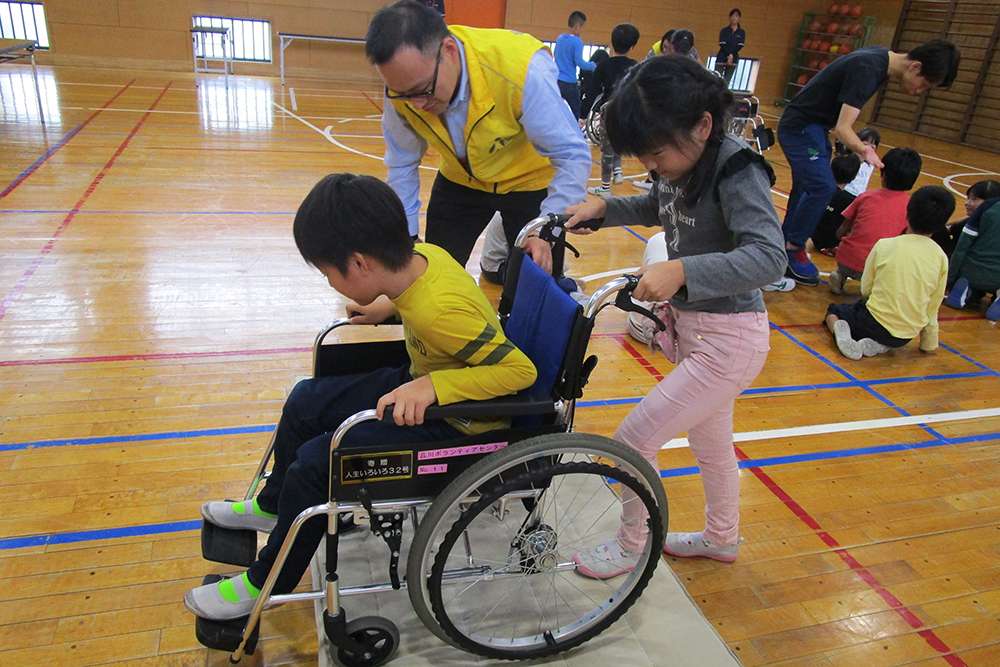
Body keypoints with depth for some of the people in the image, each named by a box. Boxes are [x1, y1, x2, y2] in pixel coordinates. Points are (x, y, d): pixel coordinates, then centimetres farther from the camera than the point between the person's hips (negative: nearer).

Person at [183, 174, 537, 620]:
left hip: (457, 425, -9)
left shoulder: (441, 312, -36)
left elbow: (521, 369, -31)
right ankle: (273, 506, 42)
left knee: (314, 464, -12)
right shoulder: (423, 255, -11)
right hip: (420, 383, 9)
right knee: (306, 401, 16)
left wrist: (433, 384, -35)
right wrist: (389, 307, 14)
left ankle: (266, 584, 14)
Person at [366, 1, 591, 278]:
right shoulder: (403, 81, -22)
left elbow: (572, 156, -30)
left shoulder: (521, 69, -36)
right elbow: (402, 165, -7)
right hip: (460, 180, 4)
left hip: (530, 179, -3)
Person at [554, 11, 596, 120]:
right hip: (569, 83, -7)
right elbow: (579, 62, -17)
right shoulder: (577, 41, -13)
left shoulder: (559, 38, 9)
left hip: (556, 80, 7)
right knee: (576, 111, 6)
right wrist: (593, 66, -2)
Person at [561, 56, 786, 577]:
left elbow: (769, 256, -35)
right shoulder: (680, 163, 0)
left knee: (633, 439, -3)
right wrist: (603, 207, 6)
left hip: (728, 339, -9)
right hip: (692, 327, 9)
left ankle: (629, 547, 22)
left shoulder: (736, 170, -23)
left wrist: (681, 270, -46)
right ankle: (722, 539, 49)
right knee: (711, 442, 25)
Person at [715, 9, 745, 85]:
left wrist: (732, 55, -15)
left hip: (733, 59, 1)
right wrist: (729, 55, -16)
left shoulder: (742, 32, 6)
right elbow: (722, 44, -5)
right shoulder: (724, 31, 4)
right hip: (721, 58, -1)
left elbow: (740, 46, -1)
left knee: (727, 81, -1)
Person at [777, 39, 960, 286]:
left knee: (807, 189, 12)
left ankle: (786, 245, 23)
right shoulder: (868, 69, -25)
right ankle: (793, 249, -5)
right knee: (822, 186, -18)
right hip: (800, 128, -10)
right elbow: (843, 128, -29)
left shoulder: (880, 58, 4)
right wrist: (864, 150, -44)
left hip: (812, 127, 10)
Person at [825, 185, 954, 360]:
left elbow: (865, 290, -1)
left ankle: (841, 331, -7)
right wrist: (929, 345, 15)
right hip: (906, 336, 3)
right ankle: (880, 345, 3)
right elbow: (931, 308, 2)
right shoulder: (941, 258, -4)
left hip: (875, 324, -3)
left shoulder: (884, 245, -9)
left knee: (833, 310, 25)